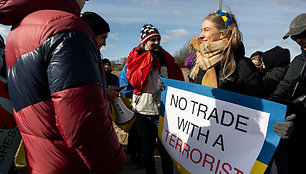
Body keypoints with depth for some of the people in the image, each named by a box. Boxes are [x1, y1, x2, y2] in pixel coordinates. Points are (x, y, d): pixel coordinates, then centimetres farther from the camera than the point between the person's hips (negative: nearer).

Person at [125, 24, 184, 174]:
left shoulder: (166, 57, 5)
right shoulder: (135, 56, 3)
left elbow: (178, 80, 5)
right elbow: (134, 81, -12)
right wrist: (149, 58, -13)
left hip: (162, 109, 0)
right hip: (143, 109, 1)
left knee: (165, 149, 7)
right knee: (147, 149, 15)